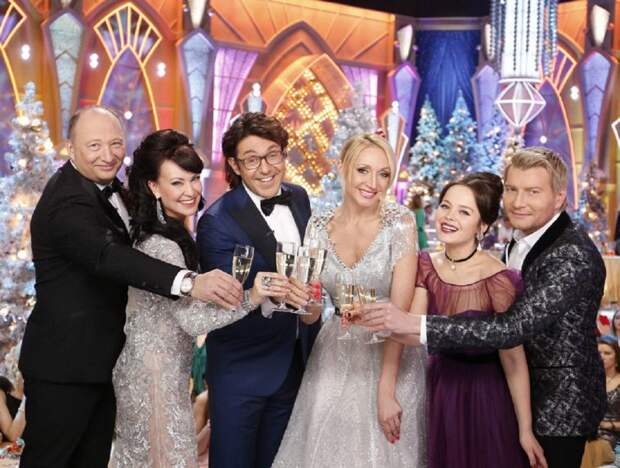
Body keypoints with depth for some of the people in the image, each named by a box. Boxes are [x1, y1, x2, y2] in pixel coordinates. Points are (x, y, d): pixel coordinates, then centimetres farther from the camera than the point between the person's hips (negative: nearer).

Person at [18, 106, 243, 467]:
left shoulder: (107, 187, 9)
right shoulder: (68, 202, -23)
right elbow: (107, 256, -40)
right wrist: (190, 282, -51)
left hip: (100, 362, 9)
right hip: (64, 367, -9)